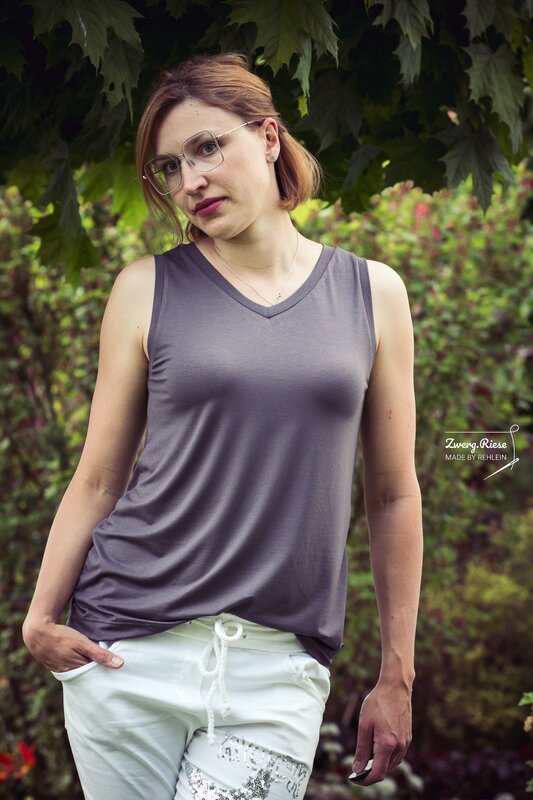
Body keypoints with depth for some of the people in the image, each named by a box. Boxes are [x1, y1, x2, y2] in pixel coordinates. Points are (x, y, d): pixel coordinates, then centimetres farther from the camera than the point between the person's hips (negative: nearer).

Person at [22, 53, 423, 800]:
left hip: (280, 667, 0)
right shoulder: (149, 289, 4)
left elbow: (394, 495, 8)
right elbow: (98, 479, 5)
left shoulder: (372, 292, 6)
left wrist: (396, 675, 8)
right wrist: (40, 617, -6)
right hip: (131, 651, 0)